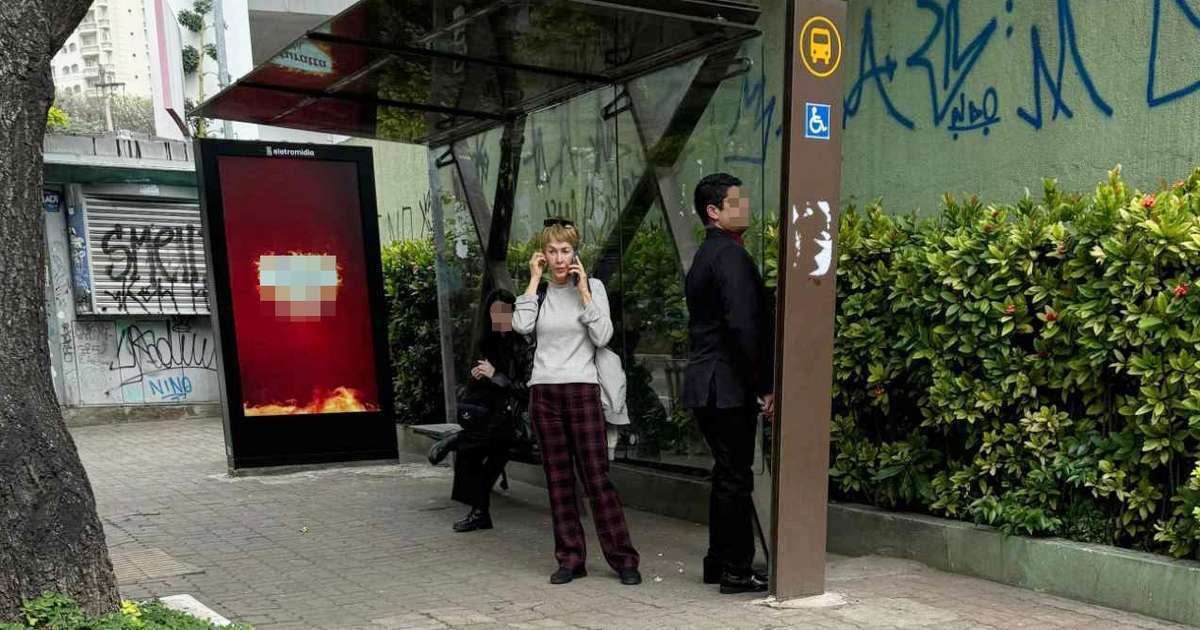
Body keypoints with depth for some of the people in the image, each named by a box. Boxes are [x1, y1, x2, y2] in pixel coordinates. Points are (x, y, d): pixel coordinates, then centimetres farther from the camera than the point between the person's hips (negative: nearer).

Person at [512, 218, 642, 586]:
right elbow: (521, 325, -9)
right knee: (558, 479, 6)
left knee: (597, 476, -5)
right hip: (544, 391, 3)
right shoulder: (539, 291, 10)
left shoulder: (592, 287, 3)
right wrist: (535, 280, -4)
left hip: (581, 389, -3)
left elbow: (602, 337, -9)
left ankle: (623, 558, 4)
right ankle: (570, 559, 15)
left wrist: (583, 292, -10)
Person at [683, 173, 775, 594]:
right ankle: (736, 571, 7)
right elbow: (744, 325, -23)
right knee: (736, 478, -2)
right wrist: (766, 385, -18)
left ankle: (718, 562, 25)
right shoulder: (730, 254, -14)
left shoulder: (704, 256, 18)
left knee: (727, 475, 17)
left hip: (705, 385, 10)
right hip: (729, 386, -10)